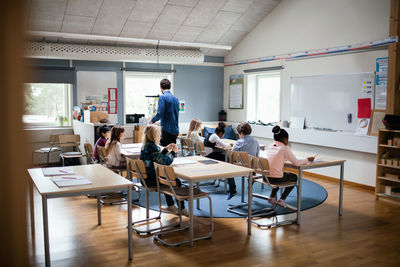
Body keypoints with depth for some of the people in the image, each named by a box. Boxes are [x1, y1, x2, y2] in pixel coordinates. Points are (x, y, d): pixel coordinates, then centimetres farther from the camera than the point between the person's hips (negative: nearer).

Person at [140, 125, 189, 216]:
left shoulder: (145, 145, 8)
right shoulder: (153, 147, -22)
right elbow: (165, 161, -22)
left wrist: (166, 150, 14)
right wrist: (173, 152, -10)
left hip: (146, 177, 10)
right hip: (151, 179, -10)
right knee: (177, 182, -1)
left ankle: (170, 206, 35)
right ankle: (182, 209, 10)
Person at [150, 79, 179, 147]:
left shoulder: (162, 97, -9)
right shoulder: (175, 98, 12)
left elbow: (160, 114, -16)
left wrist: (152, 120, 4)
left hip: (167, 129, -7)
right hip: (175, 130, 7)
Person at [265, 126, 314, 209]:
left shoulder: (270, 146, 8)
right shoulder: (284, 148, -12)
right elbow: (296, 163, -7)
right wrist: (307, 160, 7)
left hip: (265, 177, 6)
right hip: (275, 179, -6)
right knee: (294, 177, 23)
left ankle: (272, 198, 28)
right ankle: (282, 200, 15)